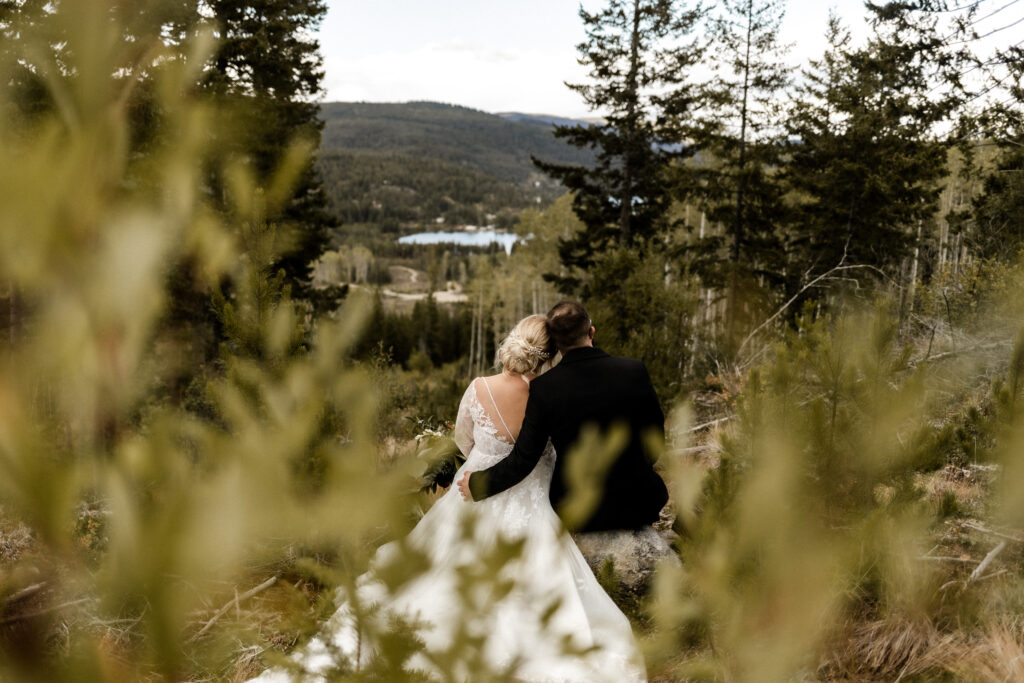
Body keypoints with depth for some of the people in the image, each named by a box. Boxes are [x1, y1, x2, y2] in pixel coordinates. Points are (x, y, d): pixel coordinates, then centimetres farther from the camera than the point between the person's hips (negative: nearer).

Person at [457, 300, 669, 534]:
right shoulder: (634, 372, -12)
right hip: (636, 503, 0)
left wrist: (478, 484, 5)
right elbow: (655, 435, 1)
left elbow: (522, 460, -11)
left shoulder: (544, 387, -15)